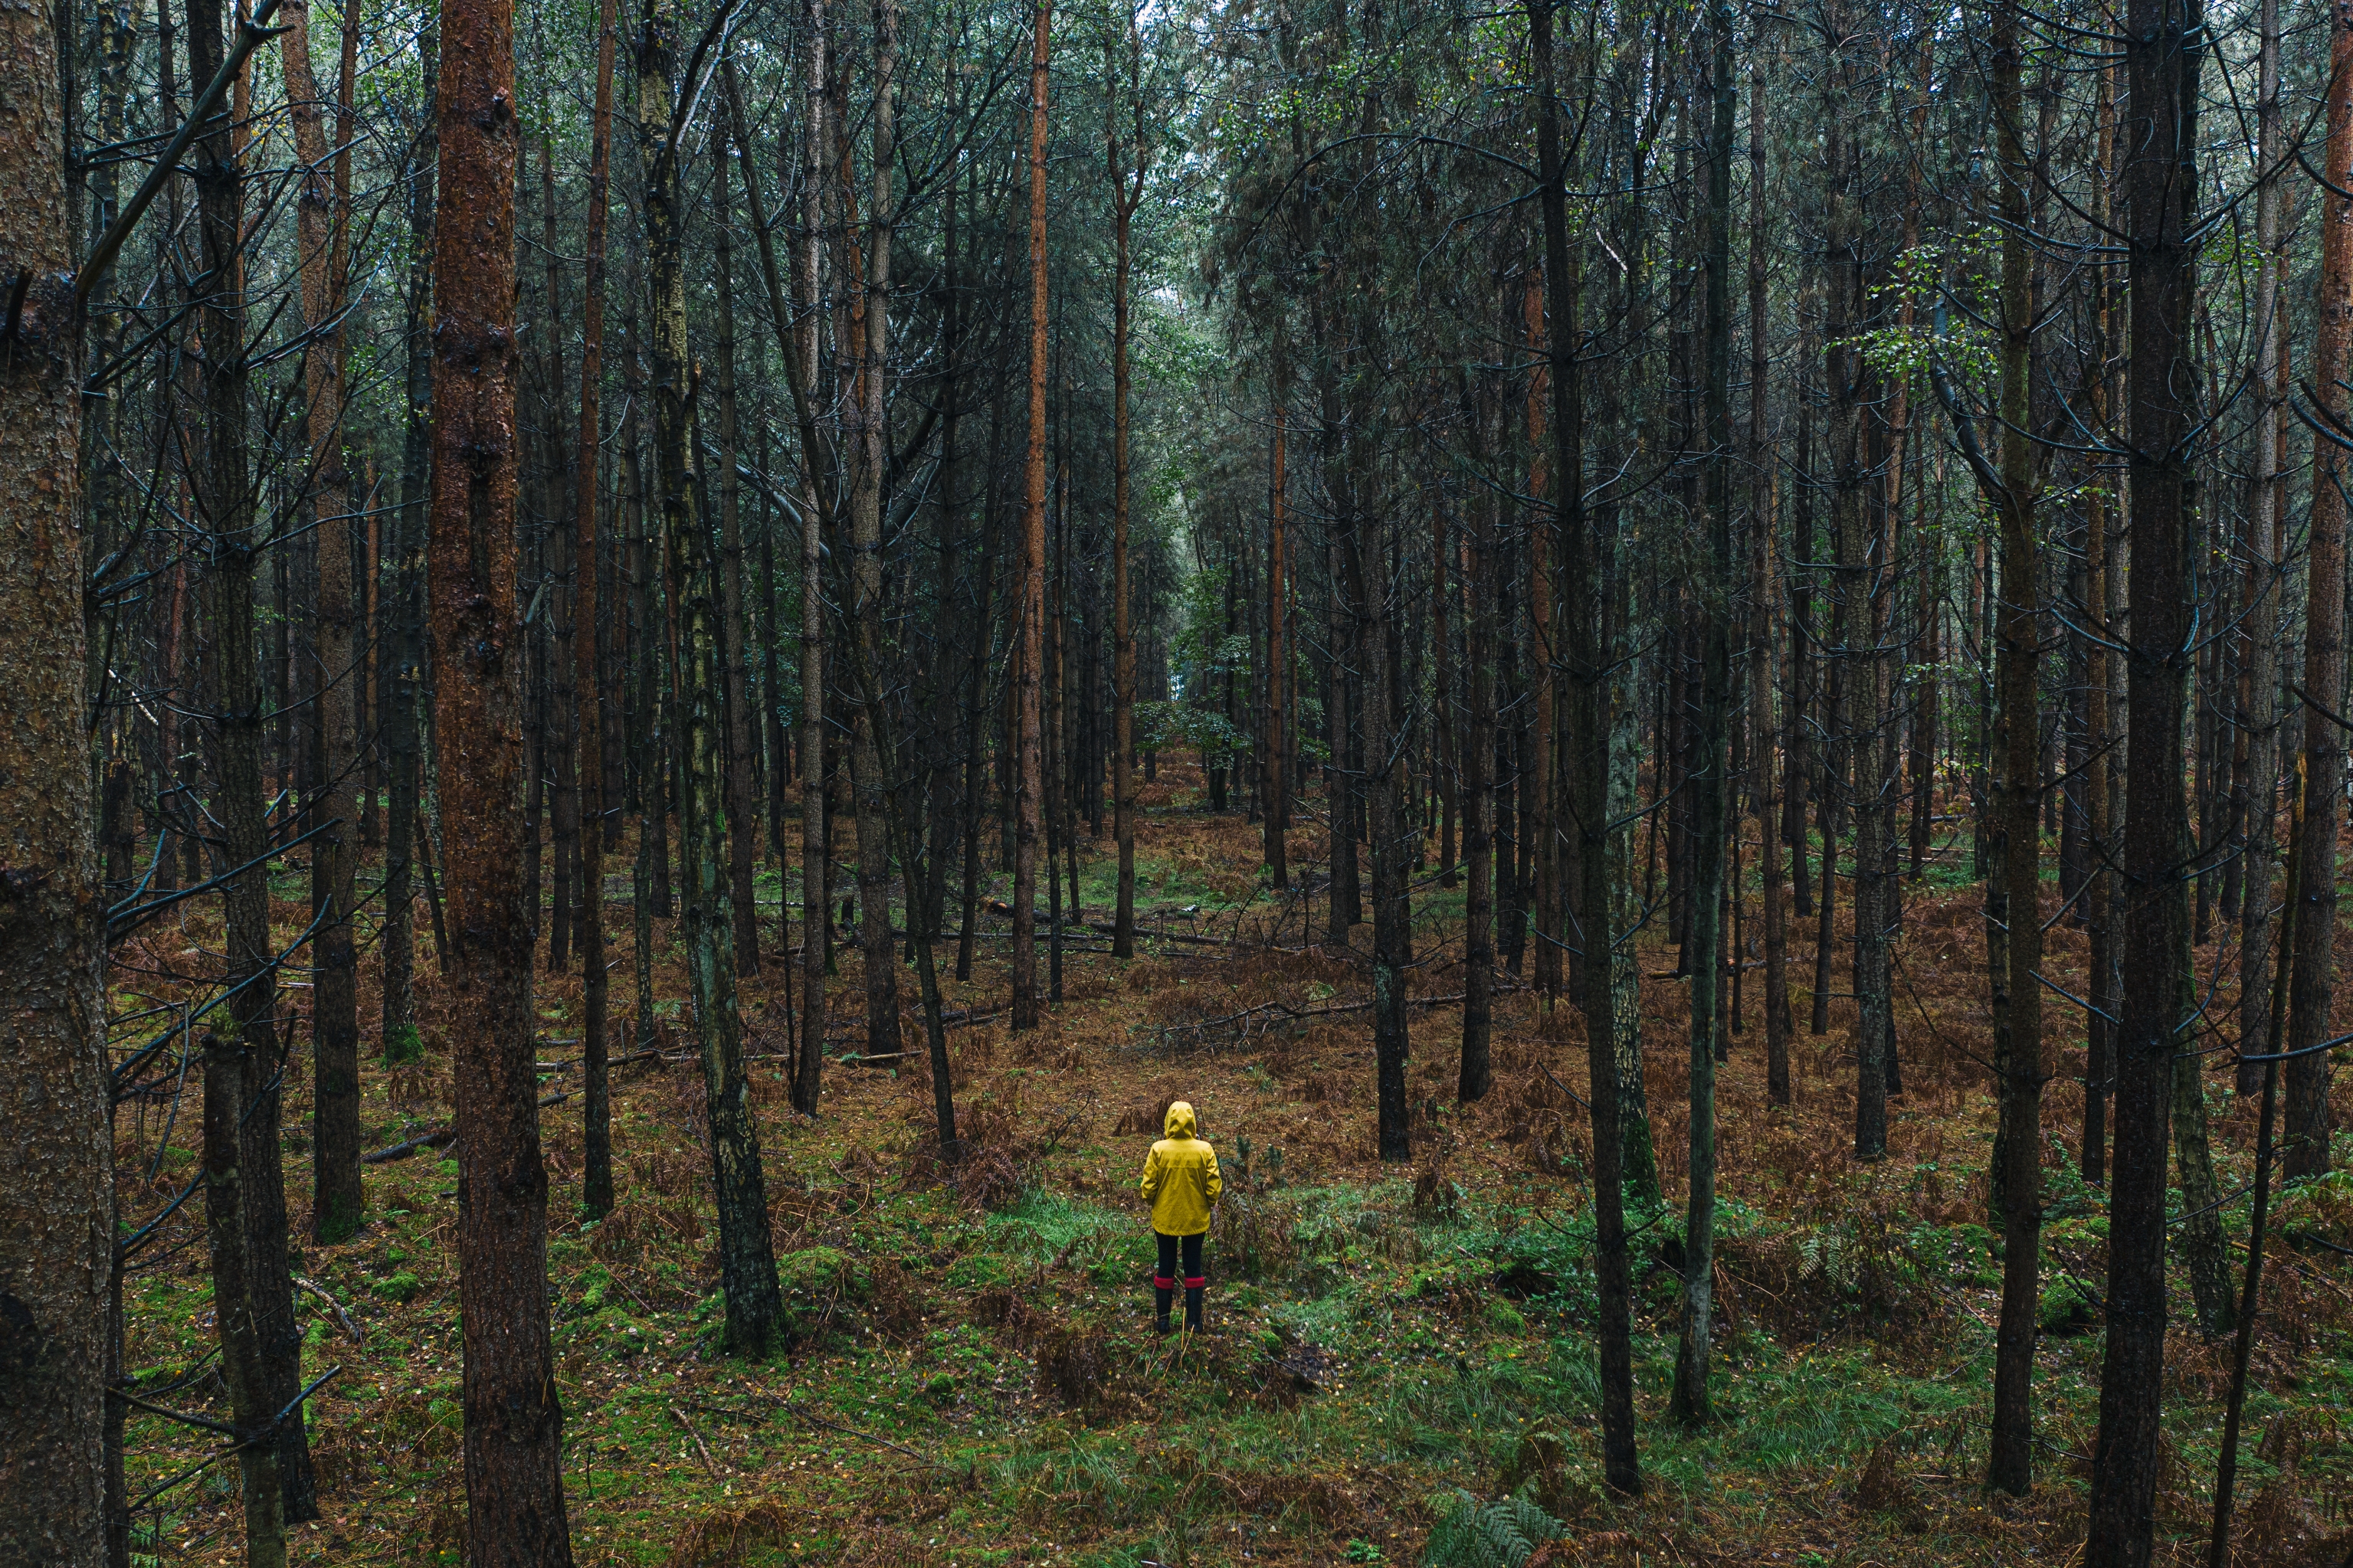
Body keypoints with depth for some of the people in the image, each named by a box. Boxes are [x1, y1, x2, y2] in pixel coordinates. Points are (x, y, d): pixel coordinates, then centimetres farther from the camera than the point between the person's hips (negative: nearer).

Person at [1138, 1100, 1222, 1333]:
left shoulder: (1158, 1149, -14)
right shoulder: (1205, 1150, -13)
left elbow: (1148, 1187, -10)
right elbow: (1213, 1187, -9)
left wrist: (1153, 1202, 11)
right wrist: (1210, 1204, 12)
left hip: (1165, 1218, 0)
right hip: (1195, 1219, 0)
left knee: (1166, 1268, 13)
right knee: (1193, 1269, 12)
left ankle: (1162, 1320, 20)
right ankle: (1194, 1321, 17)